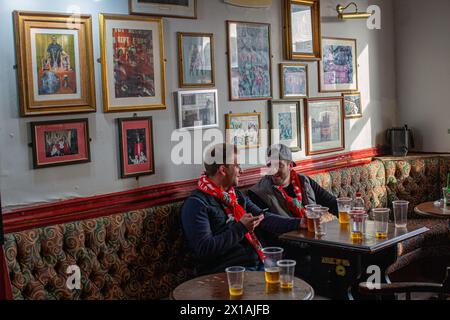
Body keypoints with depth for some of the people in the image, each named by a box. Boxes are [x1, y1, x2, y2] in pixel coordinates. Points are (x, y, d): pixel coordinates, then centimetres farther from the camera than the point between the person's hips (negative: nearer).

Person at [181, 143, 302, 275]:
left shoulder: (237, 195, 21)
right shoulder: (196, 203, -7)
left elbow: (263, 218, 15)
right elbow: (204, 249, -15)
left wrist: (298, 223, 4)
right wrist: (240, 228, -14)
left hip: (257, 263, 8)